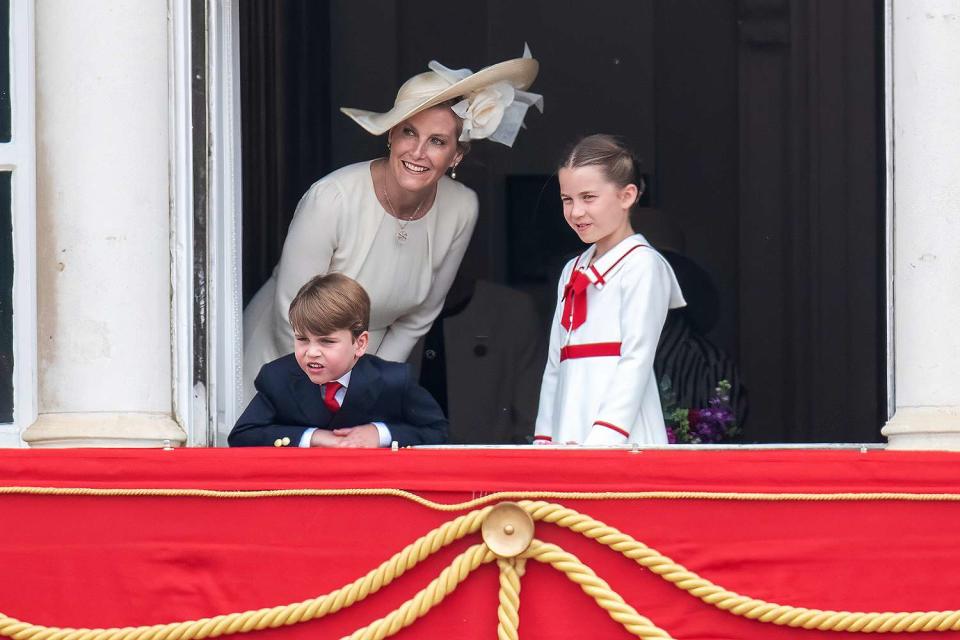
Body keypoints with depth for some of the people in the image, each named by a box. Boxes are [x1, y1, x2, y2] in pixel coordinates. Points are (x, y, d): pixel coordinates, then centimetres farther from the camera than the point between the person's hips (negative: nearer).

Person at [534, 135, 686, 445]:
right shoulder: (573, 272, 20)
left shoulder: (643, 265, -3)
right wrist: (544, 439, 11)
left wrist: (602, 439, -20)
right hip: (567, 438, 6)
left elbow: (636, 361, -11)